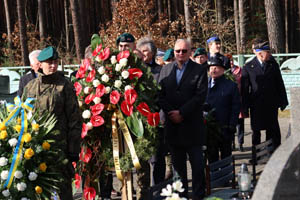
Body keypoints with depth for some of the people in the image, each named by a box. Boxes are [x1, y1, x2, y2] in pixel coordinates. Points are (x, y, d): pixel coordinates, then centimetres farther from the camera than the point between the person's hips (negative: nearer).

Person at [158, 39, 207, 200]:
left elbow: (200, 96, -9)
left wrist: (182, 112, -14)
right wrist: (169, 112, -8)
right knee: (177, 163, 9)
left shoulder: (199, 70, -1)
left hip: (192, 125, -3)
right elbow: (160, 94, 7)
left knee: (197, 163, -2)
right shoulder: (165, 70, 11)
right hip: (172, 124, 4)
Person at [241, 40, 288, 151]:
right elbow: (244, 89, -1)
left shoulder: (273, 65, 3)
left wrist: (283, 101, 5)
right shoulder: (248, 68, -2)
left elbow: (280, 84, 8)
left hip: (271, 105, 1)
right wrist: (244, 108, -4)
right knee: (256, 131, 6)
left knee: (273, 131, 2)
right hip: (256, 106, -1)